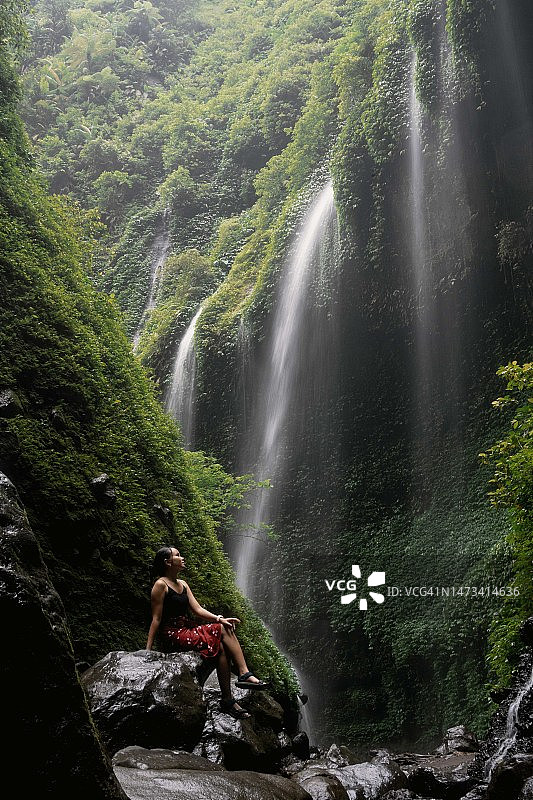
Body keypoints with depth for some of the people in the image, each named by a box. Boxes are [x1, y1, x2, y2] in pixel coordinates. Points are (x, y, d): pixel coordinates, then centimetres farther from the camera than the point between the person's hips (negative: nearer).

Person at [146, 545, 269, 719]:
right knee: (220, 644, -20)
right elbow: (156, 619, -11)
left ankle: (244, 674, -21)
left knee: (226, 628, -16)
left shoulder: (183, 585, 17)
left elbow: (197, 609, 9)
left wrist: (218, 618, -7)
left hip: (188, 630, 8)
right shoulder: (161, 585, -8)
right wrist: (148, 650, -15)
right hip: (172, 635, -8)